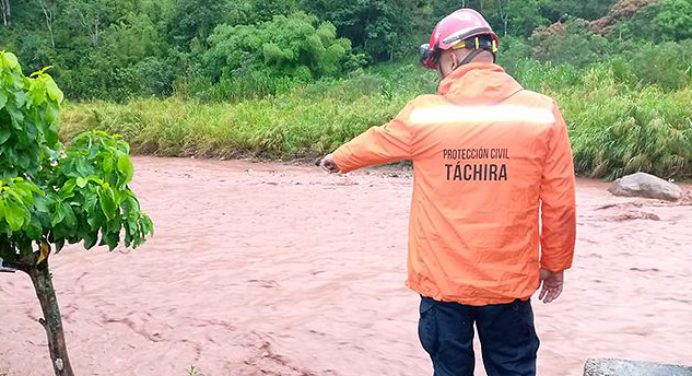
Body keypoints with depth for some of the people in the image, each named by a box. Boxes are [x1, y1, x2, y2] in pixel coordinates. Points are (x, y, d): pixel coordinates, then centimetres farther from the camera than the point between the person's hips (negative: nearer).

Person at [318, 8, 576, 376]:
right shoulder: (542, 112, -6)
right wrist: (555, 264, 12)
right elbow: (559, 203, -3)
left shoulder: (423, 114, -6)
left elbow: (376, 142, 15)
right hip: (509, 280, 0)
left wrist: (338, 158, 36)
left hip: (442, 278, 0)